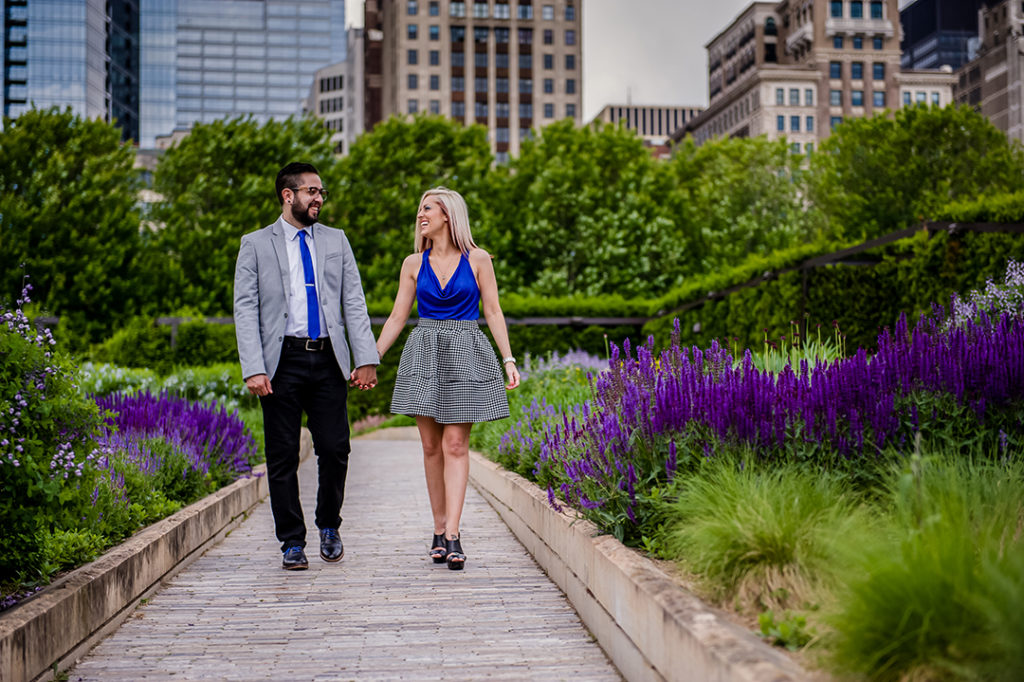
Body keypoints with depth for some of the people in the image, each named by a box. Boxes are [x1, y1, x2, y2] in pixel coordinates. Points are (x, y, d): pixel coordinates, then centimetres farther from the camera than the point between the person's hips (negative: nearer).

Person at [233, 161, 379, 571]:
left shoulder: (336, 241, 14)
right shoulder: (256, 245, 5)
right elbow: (245, 309, -1)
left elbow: (354, 302, 10)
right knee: (283, 457, 2)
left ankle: (329, 528, 21)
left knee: (335, 449, -2)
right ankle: (292, 542, 13)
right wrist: (253, 369, -12)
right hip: (283, 360, -2)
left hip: (328, 360, 2)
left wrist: (366, 359, -1)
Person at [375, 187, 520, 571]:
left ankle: (453, 535, -9)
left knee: (456, 445, -7)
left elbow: (493, 312, 3)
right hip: (424, 355, 2)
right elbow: (398, 316, 11)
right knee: (431, 446, 3)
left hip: (465, 357, -2)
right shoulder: (414, 264, 8)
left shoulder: (477, 260, 1)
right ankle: (439, 531, 12)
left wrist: (508, 360, -5)